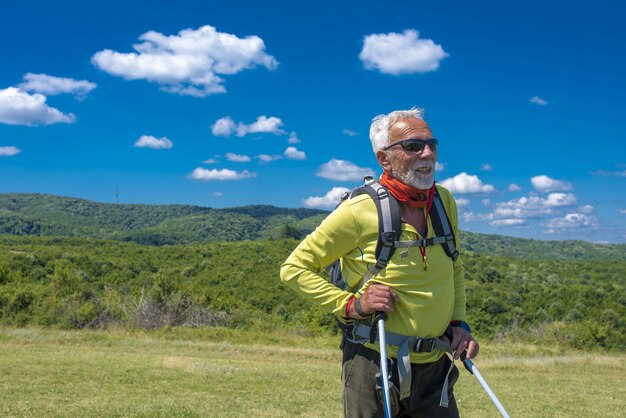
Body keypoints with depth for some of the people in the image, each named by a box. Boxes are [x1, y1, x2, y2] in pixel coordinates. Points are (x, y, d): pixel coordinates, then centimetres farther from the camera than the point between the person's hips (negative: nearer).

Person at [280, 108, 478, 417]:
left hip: (434, 368, 5)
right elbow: (294, 268, -9)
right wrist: (352, 304, -18)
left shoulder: (444, 201, 1)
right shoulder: (359, 212, -16)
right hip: (374, 366, -5)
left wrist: (458, 322, 6)